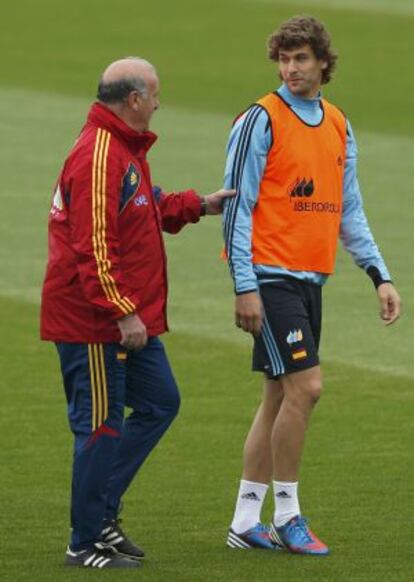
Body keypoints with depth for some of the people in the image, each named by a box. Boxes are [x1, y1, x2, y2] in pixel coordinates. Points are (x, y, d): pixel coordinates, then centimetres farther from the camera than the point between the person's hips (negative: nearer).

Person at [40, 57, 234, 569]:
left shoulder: (125, 148, 15)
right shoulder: (98, 157, -21)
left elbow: (147, 209, 30)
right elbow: (94, 245, -25)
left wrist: (198, 206, 21)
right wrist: (123, 312, -25)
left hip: (129, 318, 11)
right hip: (94, 322, -11)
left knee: (159, 402, 15)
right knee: (101, 425, -3)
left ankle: (100, 512, 20)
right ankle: (87, 542, 7)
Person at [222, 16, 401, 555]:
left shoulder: (339, 127, 12)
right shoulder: (261, 121, -8)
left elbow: (349, 211, 18)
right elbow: (237, 206, -10)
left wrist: (380, 274, 10)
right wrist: (244, 288, -15)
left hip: (310, 278, 7)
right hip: (271, 277, -7)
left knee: (281, 397, 8)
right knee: (304, 386, -12)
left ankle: (246, 521, 14)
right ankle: (286, 516, -2)